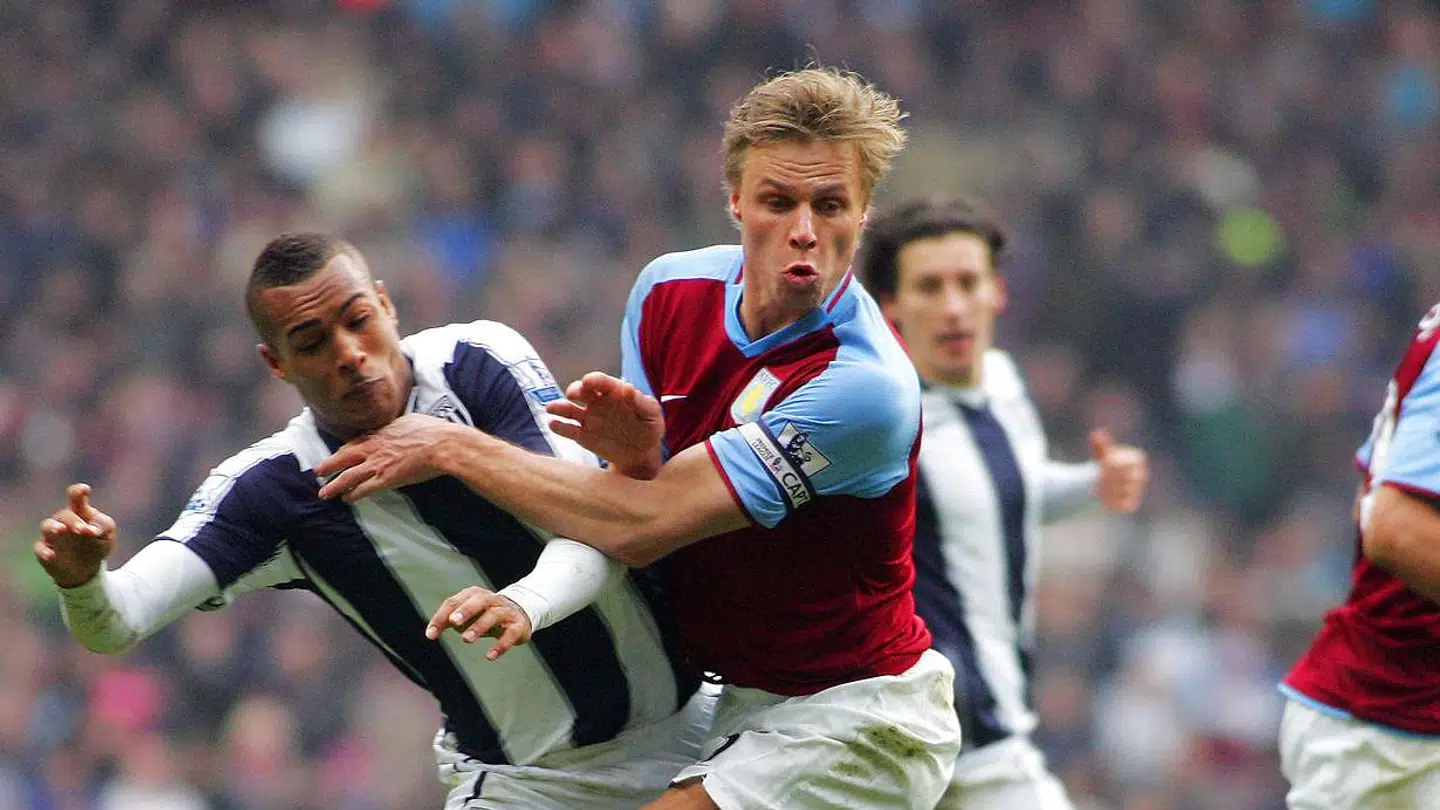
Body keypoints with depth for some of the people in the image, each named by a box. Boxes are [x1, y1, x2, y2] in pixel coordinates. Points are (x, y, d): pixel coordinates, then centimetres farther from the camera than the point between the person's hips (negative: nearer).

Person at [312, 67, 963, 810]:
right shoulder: (670, 291, -3)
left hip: (857, 717, -8)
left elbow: (642, 525, -26)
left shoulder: (865, 386, -27)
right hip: (748, 704, 8)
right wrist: (636, 453, -21)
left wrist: (454, 450, -16)